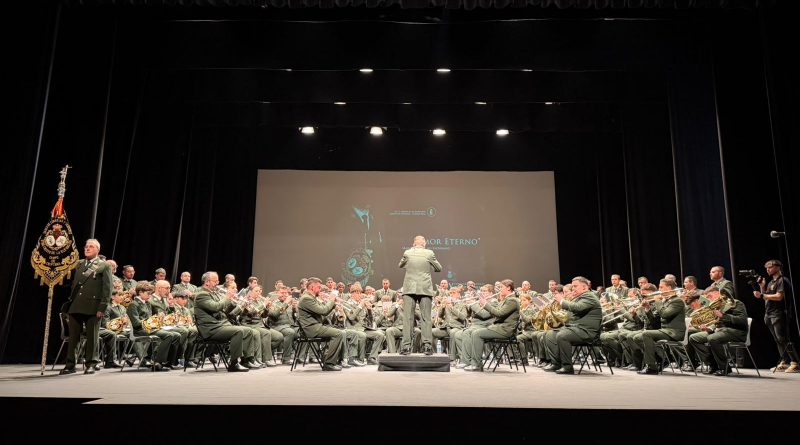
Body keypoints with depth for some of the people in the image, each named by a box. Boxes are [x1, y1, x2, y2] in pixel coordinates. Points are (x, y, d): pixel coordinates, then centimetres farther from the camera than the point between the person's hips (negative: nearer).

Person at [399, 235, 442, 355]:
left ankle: (406, 346, 0)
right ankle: (427, 345, 0)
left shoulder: (407, 253, 0)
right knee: (426, 318, 4)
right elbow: (439, 268, 9)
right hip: (425, 289, 0)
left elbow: (401, 265, 19)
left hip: (409, 289, 0)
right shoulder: (429, 253, -2)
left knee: (408, 318, 3)